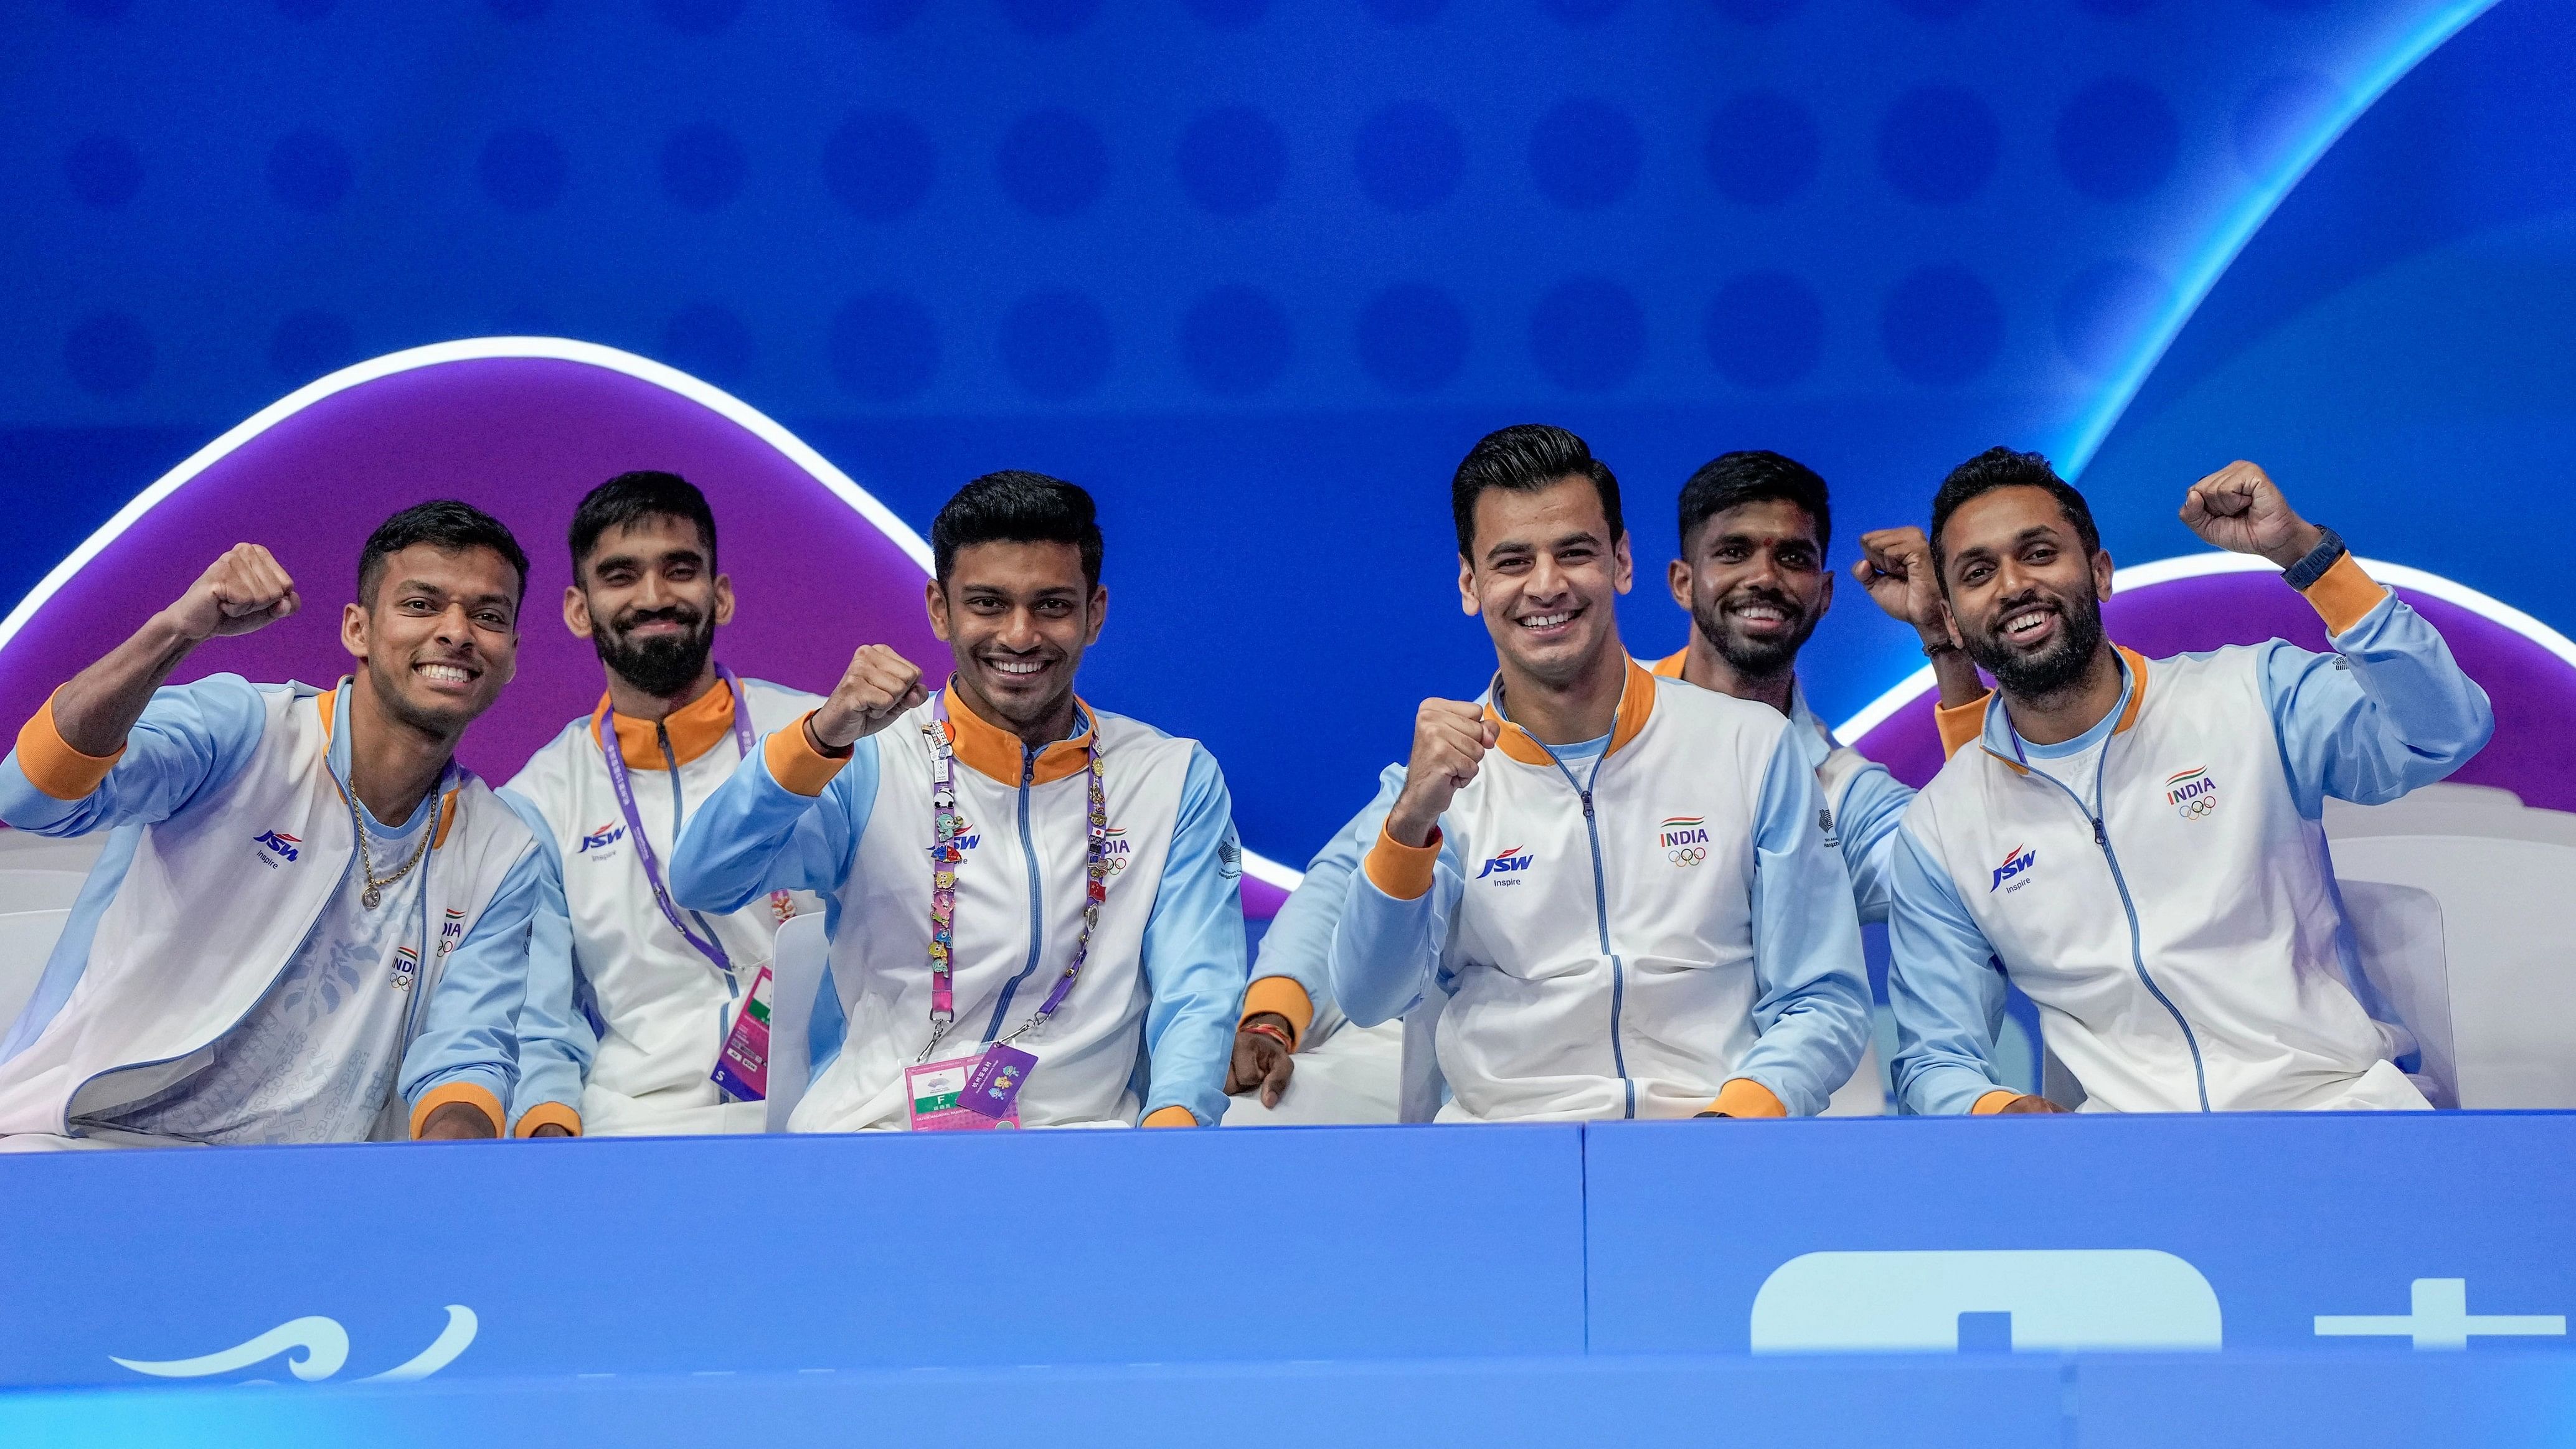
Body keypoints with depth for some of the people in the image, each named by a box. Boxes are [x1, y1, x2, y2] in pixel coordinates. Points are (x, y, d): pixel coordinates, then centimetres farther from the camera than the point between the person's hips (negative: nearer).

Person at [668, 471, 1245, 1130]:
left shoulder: (1178, 780, 9)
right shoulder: (867, 762, 5)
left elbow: (1197, 993, 0)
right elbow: (702, 884, -8)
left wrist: (1174, 1114, -22)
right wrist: (822, 739, -22)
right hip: (870, 1122, -1)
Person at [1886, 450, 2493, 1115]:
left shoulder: (2254, 695, 6)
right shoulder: (1938, 831, 9)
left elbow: (2447, 731, -9)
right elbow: (1936, 1060, 14)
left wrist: (2303, 550, -15)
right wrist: (1999, 1110, -11)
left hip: (2334, 1094, -2)